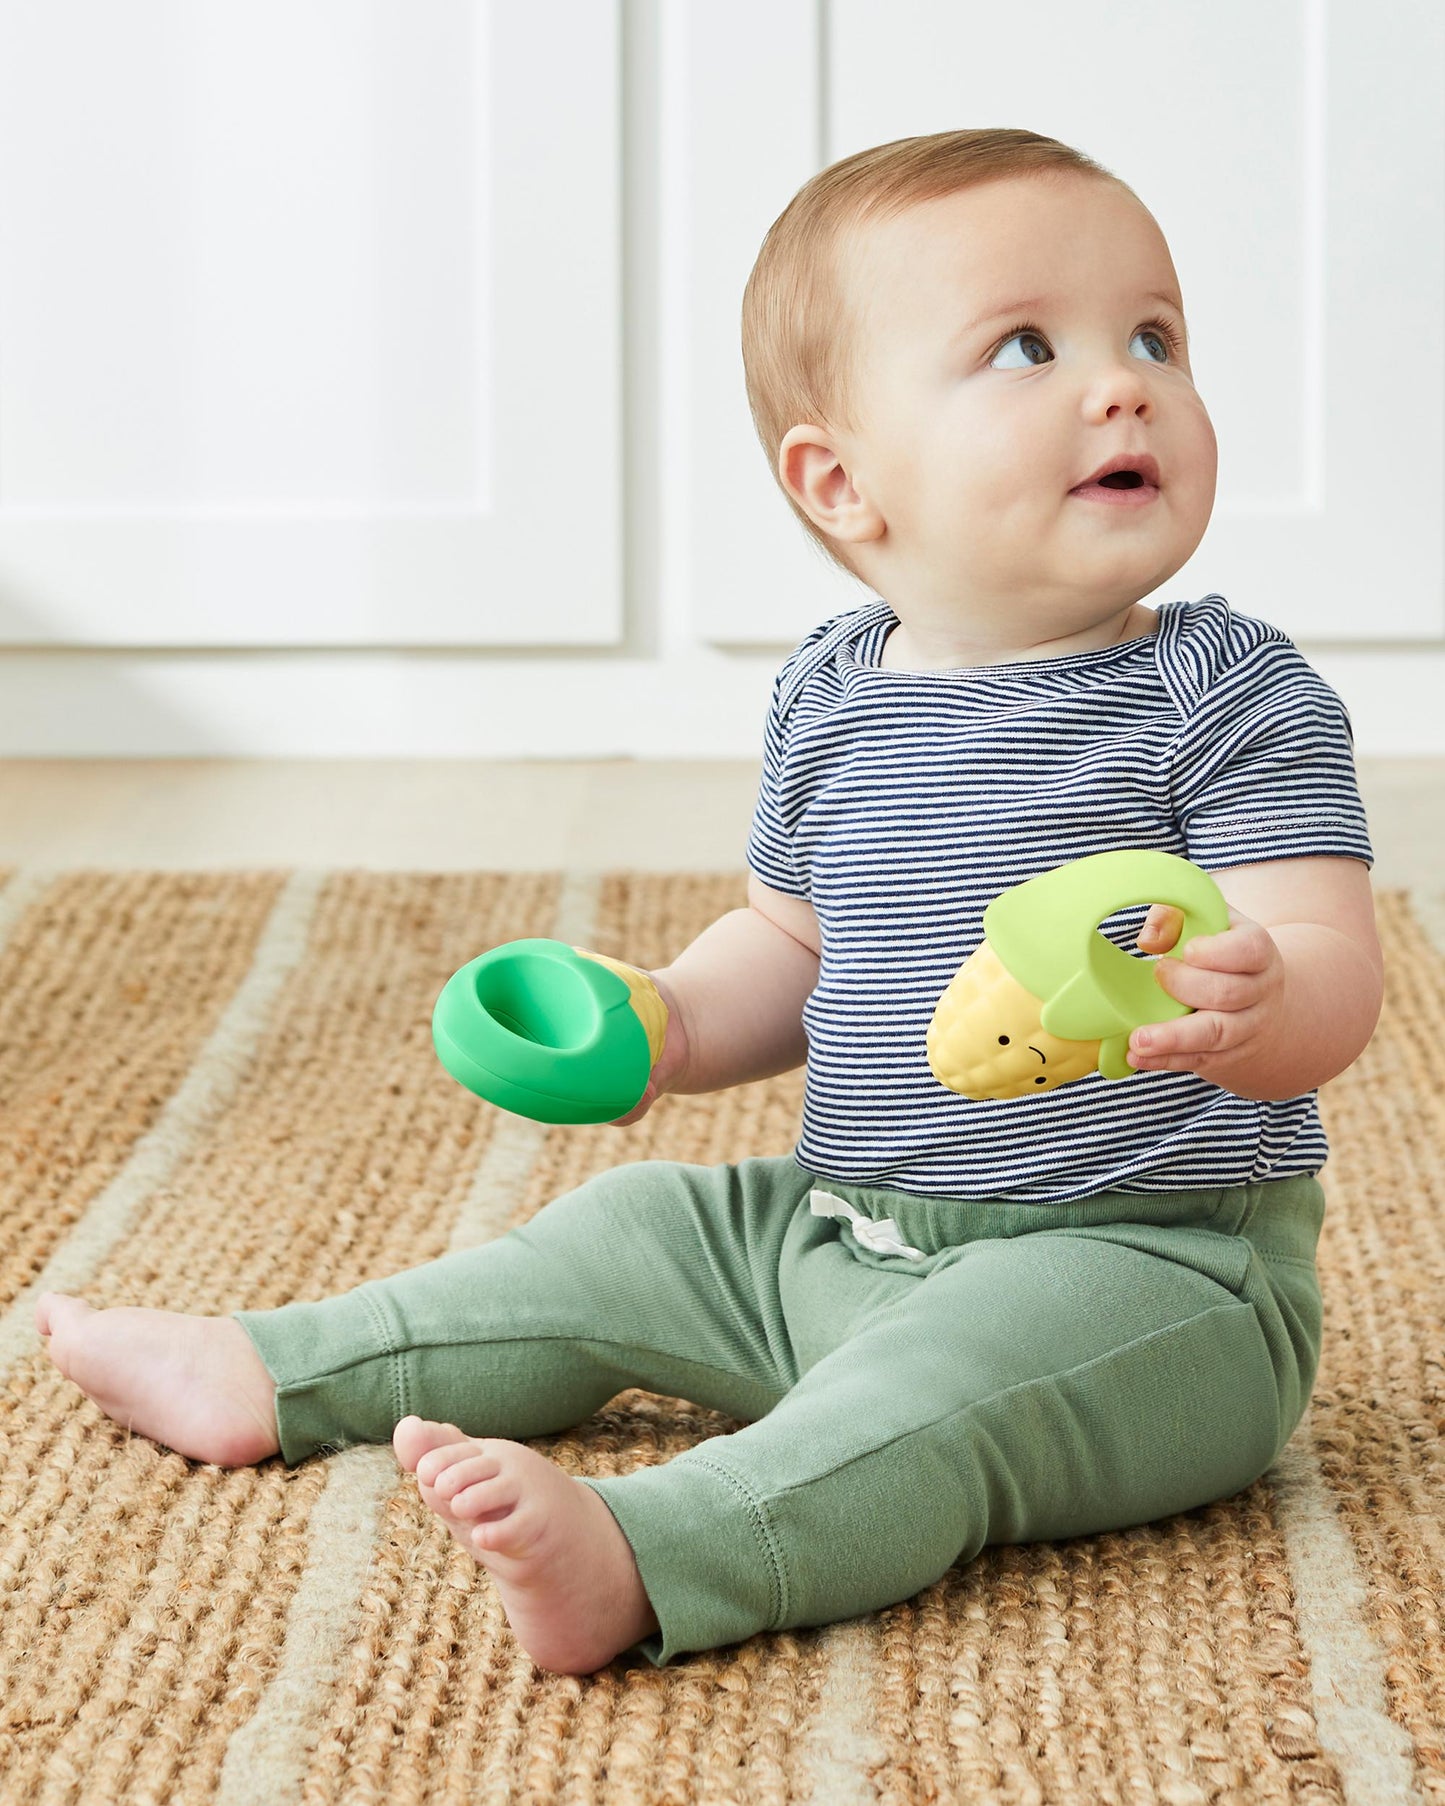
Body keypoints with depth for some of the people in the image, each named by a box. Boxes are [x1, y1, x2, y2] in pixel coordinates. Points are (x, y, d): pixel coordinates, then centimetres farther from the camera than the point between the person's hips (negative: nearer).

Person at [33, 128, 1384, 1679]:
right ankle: (259, 1378, 29)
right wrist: (665, 1023, -1)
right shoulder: (831, 696, 5)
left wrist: (1250, 1009, -45)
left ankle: (637, 1555, -55)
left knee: (948, 1375, -34)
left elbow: (1331, 977, -22)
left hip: (1146, 1268, -7)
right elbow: (792, 945, 19)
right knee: (635, 1232, 15)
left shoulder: (1235, 694, -13)